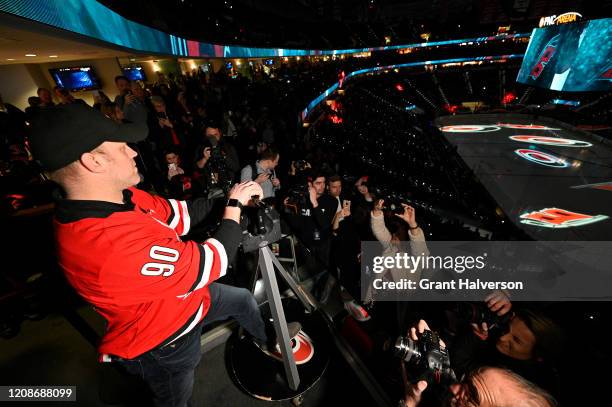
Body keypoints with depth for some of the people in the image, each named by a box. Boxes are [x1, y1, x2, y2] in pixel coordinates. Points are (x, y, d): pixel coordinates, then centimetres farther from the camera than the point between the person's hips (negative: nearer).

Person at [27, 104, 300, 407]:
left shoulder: (120, 197, -16)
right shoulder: (116, 244, -43)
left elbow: (178, 215, -4)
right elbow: (212, 263, -32)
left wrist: (228, 196, -11)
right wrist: (235, 205, -20)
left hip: (182, 296, 7)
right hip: (161, 345, -6)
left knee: (243, 299, 24)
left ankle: (267, 343, 55)